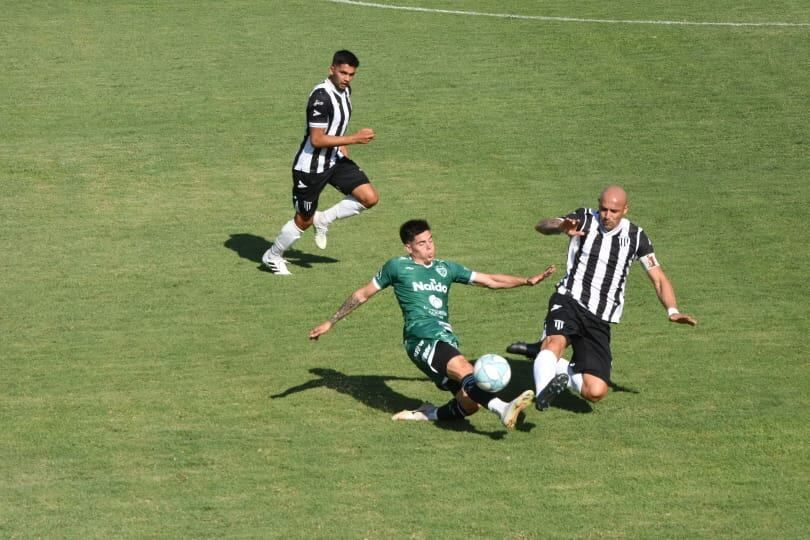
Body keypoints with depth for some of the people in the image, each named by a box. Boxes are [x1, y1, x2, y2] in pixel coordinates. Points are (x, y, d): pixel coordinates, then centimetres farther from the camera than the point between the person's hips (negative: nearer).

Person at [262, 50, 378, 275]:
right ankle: (272, 256, 28)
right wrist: (354, 139, -26)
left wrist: (342, 148, 15)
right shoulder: (321, 96, -25)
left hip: (334, 159, 8)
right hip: (311, 166, -8)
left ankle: (324, 219, 14)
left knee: (370, 197, -6)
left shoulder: (345, 91, 4)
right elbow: (317, 139, -27)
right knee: (304, 220, 4)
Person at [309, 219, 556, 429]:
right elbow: (362, 295, 19)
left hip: (447, 341, 7)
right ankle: (503, 409, -55)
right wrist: (330, 322, 21)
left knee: (470, 402, -12)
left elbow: (491, 281, 22)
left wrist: (528, 281, 10)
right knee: (465, 369, -34)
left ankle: (429, 415, 11)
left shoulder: (445, 268, 22)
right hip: (421, 338, -7)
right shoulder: (397, 267, 10)